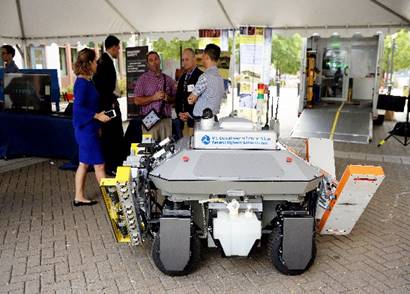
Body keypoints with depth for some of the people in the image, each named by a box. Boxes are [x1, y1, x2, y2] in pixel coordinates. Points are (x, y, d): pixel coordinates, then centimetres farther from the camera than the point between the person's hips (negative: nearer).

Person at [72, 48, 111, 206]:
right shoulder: (82, 83, -18)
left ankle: (79, 197, 24)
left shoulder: (86, 81, 10)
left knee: (84, 164, 14)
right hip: (86, 129, -9)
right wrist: (97, 115, -20)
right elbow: (78, 107, -24)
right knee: (99, 164, 0)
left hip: (87, 129, 9)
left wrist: (97, 124, 16)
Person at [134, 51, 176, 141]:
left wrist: (167, 98, -7)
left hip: (166, 120, 3)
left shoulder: (168, 79, 13)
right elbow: (137, 101, -3)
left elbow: (174, 99, 14)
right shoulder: (143, 79, 4)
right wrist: (153, 98, -12)